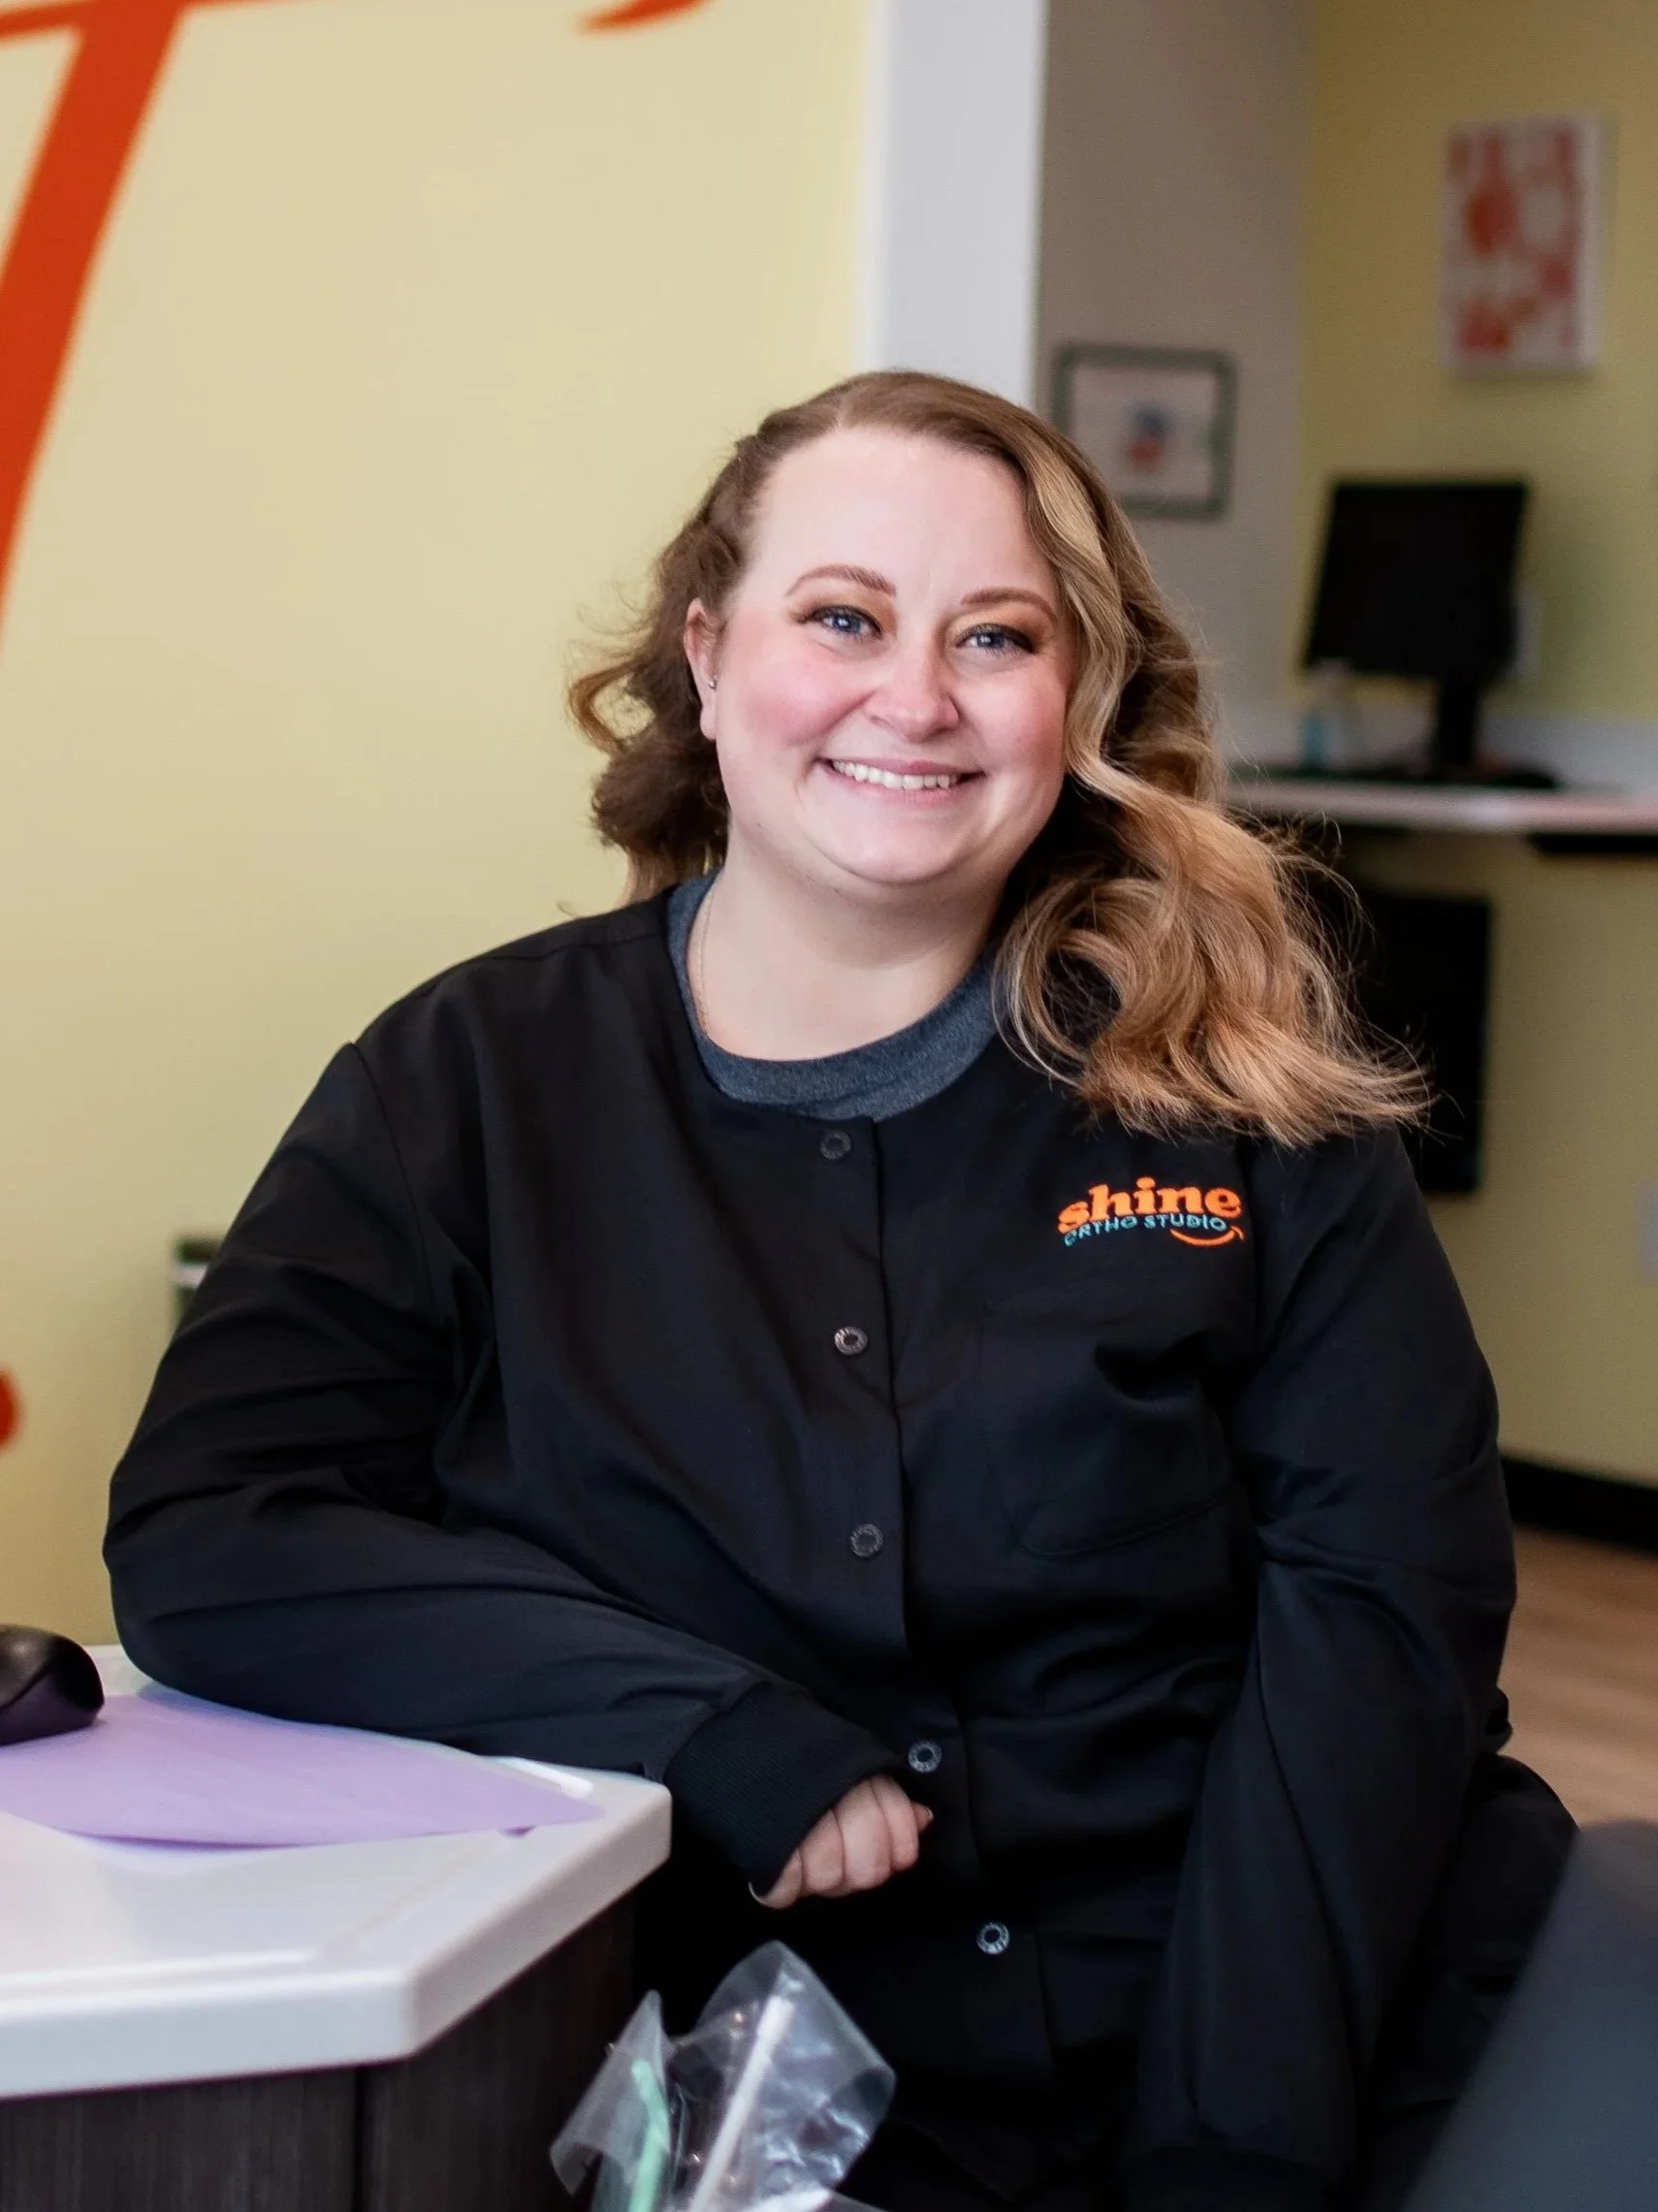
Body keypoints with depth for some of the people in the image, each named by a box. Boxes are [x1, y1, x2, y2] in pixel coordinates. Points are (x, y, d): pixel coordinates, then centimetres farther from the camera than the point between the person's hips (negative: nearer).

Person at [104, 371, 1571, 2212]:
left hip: (1278, 2051, 2)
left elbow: (1382, 1590, -2)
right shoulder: (475, 1080, 5)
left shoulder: (1234, 1078, 6)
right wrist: (731, 1749, -15)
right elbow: (197, 1540, -4)